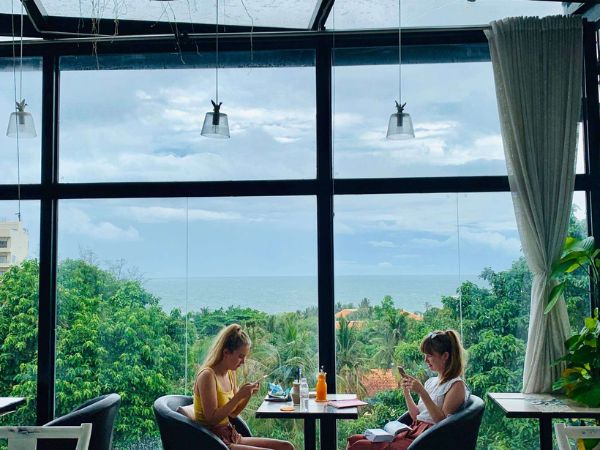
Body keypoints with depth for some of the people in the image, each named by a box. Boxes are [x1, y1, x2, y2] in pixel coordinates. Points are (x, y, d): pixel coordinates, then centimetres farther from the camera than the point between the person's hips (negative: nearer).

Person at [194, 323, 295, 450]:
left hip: (231, 437, 9)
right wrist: (238, 396, -22)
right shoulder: (207, 375, -17)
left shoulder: (230, 373, 8)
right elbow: (212, 419, -21)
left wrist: (248, 395, -2)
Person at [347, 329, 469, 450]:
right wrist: (406, 392, 7)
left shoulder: (456, 385, -5)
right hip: (413, 431, 8)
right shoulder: (430, 382, 19)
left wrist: (422, 393, -19)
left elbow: (443, 421, -15)